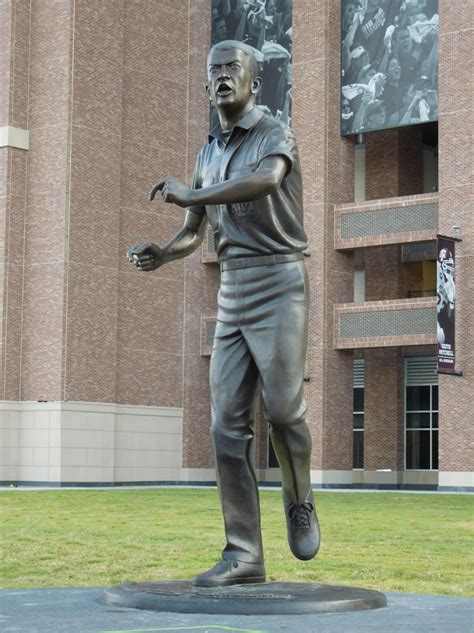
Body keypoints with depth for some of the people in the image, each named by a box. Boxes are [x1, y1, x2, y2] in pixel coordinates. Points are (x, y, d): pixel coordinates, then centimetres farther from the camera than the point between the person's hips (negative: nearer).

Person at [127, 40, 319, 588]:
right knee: (228, 424, -3)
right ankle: (243, 555, -2)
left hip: (278, 284, -6)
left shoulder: (275, 135, -5)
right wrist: (159, 255, -2)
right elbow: (192, 234, 21)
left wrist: (187, 194, -25)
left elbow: (266, 180, -30)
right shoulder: (208, 155, 18)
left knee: (282, 408, -14)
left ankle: (299, 503, 17)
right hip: (232, 292, 6)